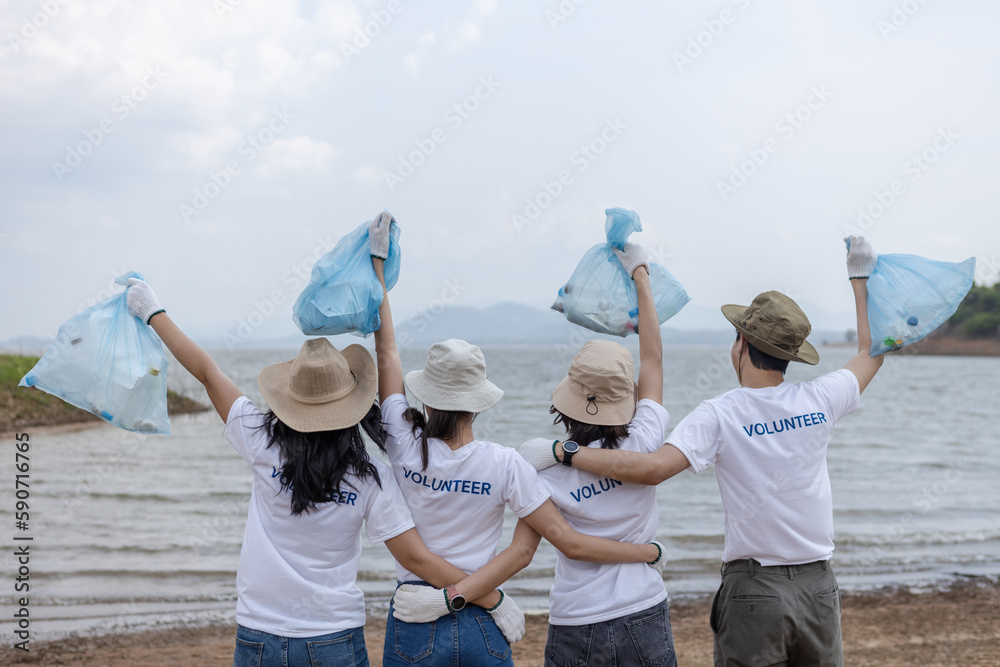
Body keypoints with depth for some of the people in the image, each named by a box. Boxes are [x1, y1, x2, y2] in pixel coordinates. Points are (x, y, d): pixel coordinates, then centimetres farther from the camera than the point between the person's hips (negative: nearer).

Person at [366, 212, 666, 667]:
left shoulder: (404, 449, -10)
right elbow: (570, 543, -12)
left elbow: (386, 351, 1)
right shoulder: (505, 464, -13)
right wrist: (652, 551, 1)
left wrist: (377, 260, 8)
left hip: (414, 629, 0)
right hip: (483, 629, 0)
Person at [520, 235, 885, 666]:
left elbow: (654, 467, -27)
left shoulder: (721, 416, -14)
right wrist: (860, 277, 28)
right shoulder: (818, 401, -2)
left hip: (753, 590, -4)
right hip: (818, 585, 4)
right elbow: (871, 352, 17)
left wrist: (561, 451, -21)